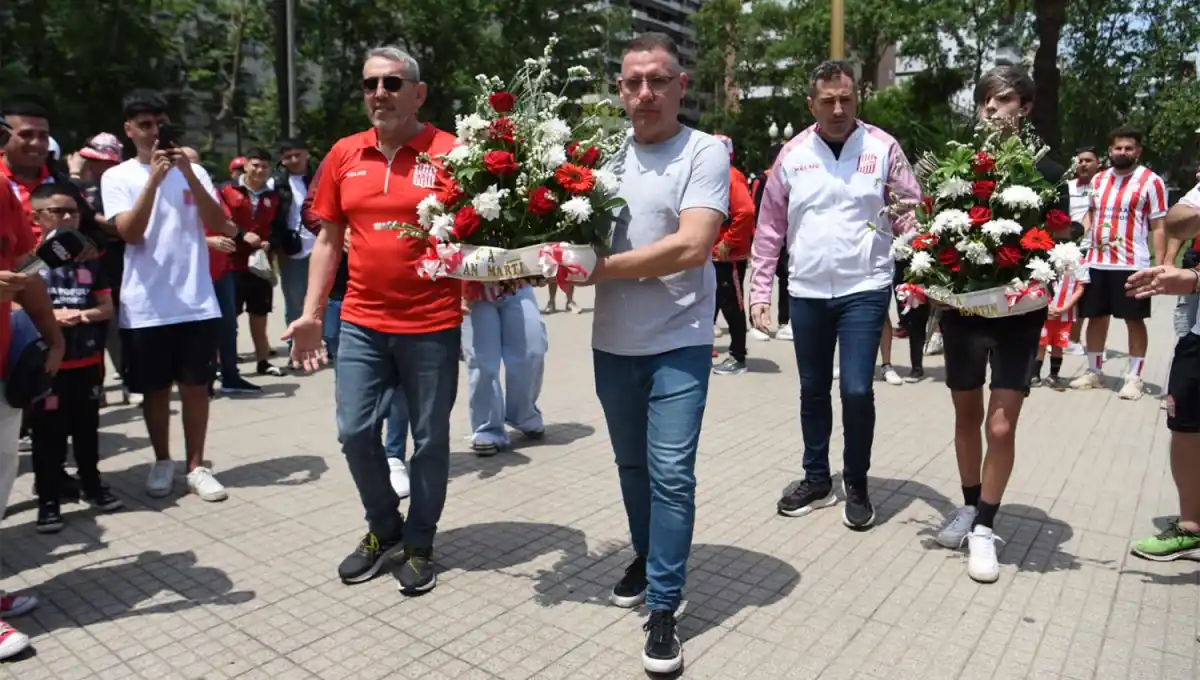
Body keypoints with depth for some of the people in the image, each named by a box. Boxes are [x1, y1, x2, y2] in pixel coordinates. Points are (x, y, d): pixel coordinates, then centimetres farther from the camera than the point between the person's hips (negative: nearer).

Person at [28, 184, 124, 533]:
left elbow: (107, 307, 10)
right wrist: (50, 315, -21)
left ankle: (92, 485, 28)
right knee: (48, 432, 3)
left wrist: (86, 314, -10)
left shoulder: (89, 258, 9)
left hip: (87, 360, 4)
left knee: (87, 427, 14)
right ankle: (48, 499, 12)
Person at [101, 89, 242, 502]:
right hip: (145, 307, -1)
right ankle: (162, 463, 26)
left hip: (197, 303, 1)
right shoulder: (117, 177, 2)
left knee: (196, 385, 6)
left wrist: (188, 174, -14)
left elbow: (219, 224, -5)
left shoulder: (193, 171, 7)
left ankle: (196, 466, 16)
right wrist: (154, 178, -18)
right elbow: (130, 233, -12)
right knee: (155, 389, 10)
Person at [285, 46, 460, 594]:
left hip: (432, 327, -4)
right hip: (361, 323, 4)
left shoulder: (450, 153, -7)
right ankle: (383, 528, 33)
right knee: (354, 432, 9)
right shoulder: (344, 155, 6)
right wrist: (311, 313, 7)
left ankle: (419, 544, 28)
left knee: (429, 440, 8)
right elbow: (328, 240, 11)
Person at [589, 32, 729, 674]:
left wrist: (601, 267, -17)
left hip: (678, 345, -5)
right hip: (612, 343, 5)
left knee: (670, 475, -4)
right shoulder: (606, 155, 7)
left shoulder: (705, 153, -8)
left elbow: (692, 247, -20)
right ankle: (646, 556, 41)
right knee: (632, 464, 19)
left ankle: (664, 608, 9)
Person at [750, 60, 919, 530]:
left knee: (856, 390, -5)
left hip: (865, 290, -2)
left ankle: (856, 485, 16)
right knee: (813, 390, 12)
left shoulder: (883, 148, -1)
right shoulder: (793, 153, 3)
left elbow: (909, 215, 0)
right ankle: (817, 479, 29)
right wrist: (760, 290, 2)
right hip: (806, 292, 3)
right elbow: (770, 226, 5)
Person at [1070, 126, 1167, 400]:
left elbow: (1158, 227, -5)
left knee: (1134, 320, 3)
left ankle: (1134, 377, 13)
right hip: (1095, 262, 5)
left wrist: (1160, 265, -10)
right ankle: (1093, 372, 24)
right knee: (1096, 317, 11)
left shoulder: (1151, 181, -3)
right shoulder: (1098, 180, 12)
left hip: (1132, 264, -5)